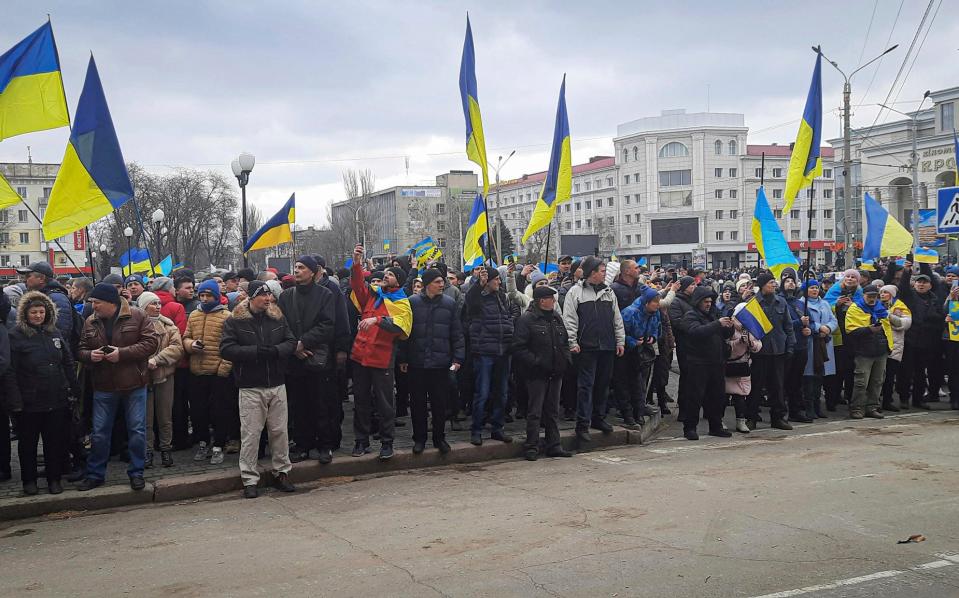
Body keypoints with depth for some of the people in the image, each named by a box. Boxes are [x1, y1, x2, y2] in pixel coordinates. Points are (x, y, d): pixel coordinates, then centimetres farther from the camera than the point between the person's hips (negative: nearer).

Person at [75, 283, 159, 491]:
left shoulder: (137, 316, -8)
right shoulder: (90, 322, 5)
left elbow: (151, 342, -12)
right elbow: (81, 350, 10)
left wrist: (122, 353, -20)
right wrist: (90, 355, -14)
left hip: (134, 385, -3)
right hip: (103, 386, 3)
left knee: (137, 431, 5)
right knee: (99, 432, 9)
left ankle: (136, 473, 18)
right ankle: (95, 474, 22)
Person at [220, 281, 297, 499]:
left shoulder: (277, 318, 8)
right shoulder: (234, 321, -4)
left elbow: (291, 342, 6)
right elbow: (226, 349, -12)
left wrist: (275, 350, -15)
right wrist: (256, 351, -19)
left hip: (277, 385, 4)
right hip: (250, 388, -3)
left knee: (280, 431, 10)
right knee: (250, 434, 0)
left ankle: (282, 472, 23)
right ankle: (249, 479, 9)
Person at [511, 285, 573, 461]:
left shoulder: (556, 318, 12)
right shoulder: (526, 319, -11)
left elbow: (565, 341, 22)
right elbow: (519, 348, -14)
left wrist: (565, 360, 7)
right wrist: (535, 362, -19)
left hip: (555, 373, 7)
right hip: (537, 374, -7)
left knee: (553, 411, 13)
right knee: (535, 411, -2)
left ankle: (553, 446, 20)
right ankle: (531, 447, 6)